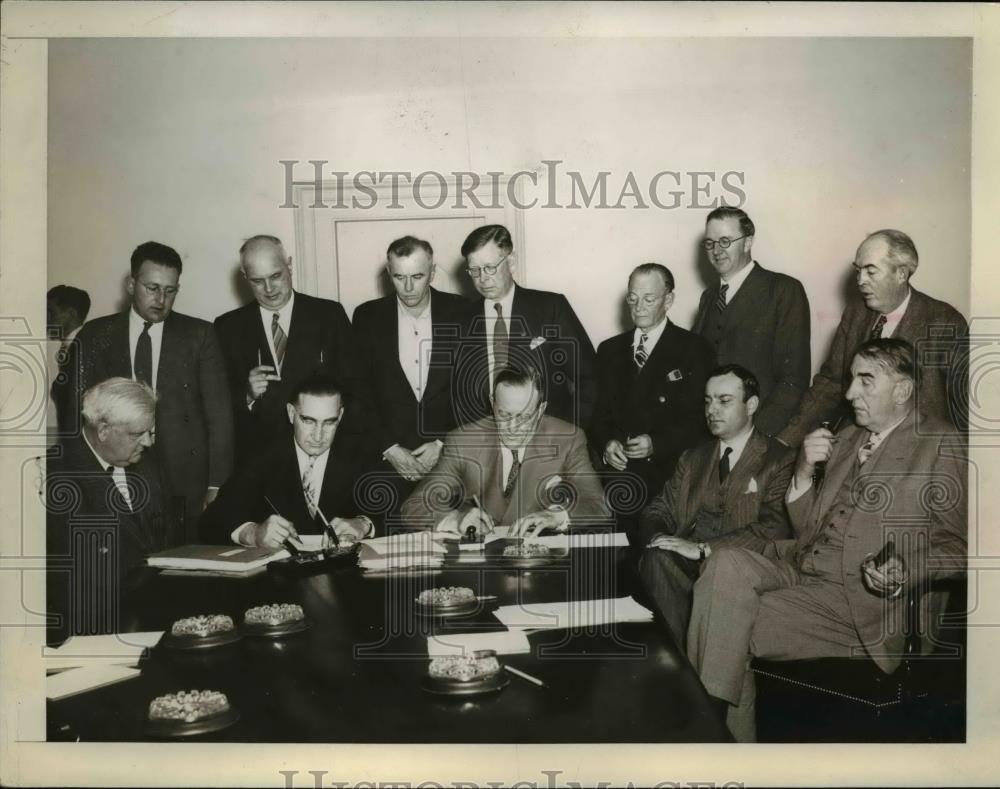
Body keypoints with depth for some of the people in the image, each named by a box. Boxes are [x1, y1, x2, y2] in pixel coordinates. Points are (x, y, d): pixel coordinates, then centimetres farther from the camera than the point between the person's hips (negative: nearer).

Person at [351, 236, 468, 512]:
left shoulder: (459, 312, -1)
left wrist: (444, 443, -6)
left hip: (449, 453, 0)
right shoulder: (368, 316, 1)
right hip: (388, 457, 0)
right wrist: (388, 447, -7)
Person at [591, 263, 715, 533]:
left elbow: (700, 421, -1)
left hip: (664, 466, -4)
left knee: (624, 492, -31)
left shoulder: (694, 351, 5)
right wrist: (606, 443, -5)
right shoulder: (610, 350, 19)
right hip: (614, 461, 4)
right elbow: (598, 412, 16)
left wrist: (656, 444, -15)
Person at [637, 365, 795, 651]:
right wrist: (658, 537, -5)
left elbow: (774, 528, -9)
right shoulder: (693, 458, 25)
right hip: (686, 563, 4)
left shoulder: (780, 461, 6)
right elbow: (660, 510, 21)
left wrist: (704, 549, -18)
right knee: (657, 558, -29)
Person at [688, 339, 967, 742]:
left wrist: (904, 572, -21)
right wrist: (804, 472, 4)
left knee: (737, 627, -24)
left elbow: (957, 547, -3)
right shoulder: (845, 439, 21)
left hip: (859, 599, -6)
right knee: (727, 563, -24)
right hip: (799, 570, 6)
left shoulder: (943, 447, 1)